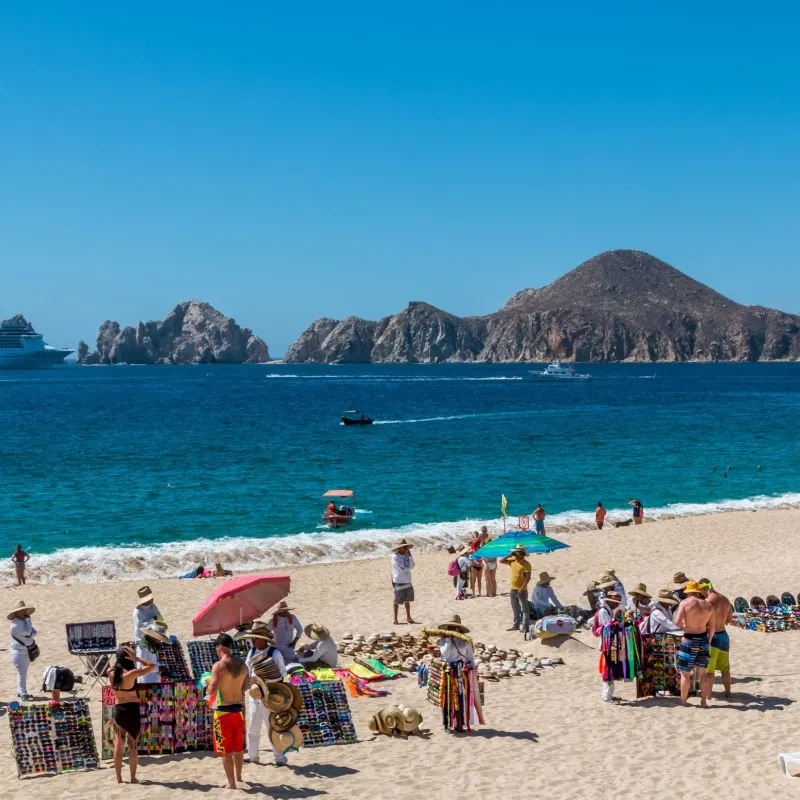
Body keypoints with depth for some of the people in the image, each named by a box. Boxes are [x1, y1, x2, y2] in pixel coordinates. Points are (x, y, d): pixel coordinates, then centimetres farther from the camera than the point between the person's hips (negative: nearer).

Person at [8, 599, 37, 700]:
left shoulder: (24, 621, 10)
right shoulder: (15, 625, -19)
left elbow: (33, 632, 10)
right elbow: (27, 632, -27)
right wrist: (28, 619, -18)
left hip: (27, 652, 9)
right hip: (18, 652, -9)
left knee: (23, 673, 17)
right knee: (21, 673, -11)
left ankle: (20, 692, 27)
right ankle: (23, 695, -11)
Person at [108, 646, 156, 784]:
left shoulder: (111, 673, -1)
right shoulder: (131, 674, -16)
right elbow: (152, 666, -11)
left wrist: (120, 658, 11)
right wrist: (136, 658, -11)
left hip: (118, 710, 5)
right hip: (132, 710, -4)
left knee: (118, 745, 11)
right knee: (133, 745, 5)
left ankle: (119, 778, 14)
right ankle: (133, 778, 9)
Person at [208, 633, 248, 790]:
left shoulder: (219, 666, -17)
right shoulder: (242, 665, 4)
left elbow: (212, 690, -23)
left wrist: (208, 686, -2)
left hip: (223, 710, -6)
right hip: (238, 709, 6)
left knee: (225, 749, 3)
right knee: (238, 746, 21)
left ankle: (231, 783, 5)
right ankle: (238, 776, 37)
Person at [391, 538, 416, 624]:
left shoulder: (406, 555, 7)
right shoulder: (395, 557, -14)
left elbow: (412, 566, -1)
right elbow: (401, 569, -20)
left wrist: (410, 556, -8)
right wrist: (408, 567, -2)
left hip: (407, 581, 7)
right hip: (399, 582, -7)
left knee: (407, 600, 14)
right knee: (397, 601, 2)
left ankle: (408, 617, 25)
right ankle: (395, 619, 11)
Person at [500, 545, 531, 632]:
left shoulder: (526, 564, -13)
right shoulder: (512, 561, 7)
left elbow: (528, 577, -17)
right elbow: (501, 561, 9)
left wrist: (522, 588, -23)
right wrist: (510, 555, -1)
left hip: (521, 590, -7)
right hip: (513, 589, 7)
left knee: (524, 609, -2)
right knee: (515, 609, 16)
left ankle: (525, 627, -1)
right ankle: (516, 625, 25)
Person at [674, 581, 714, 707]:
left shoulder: (685, 603, -10)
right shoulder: (708, 605, 2)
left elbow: (677, 622, -18)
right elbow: (711, 627, 5)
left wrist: (684, 627, 3)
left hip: (689, 640, -4)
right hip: (703, 640, 4)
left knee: (685, 673, 7)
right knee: (703, 673, 14)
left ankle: (683, 701, 13)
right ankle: (703, 701, 15)